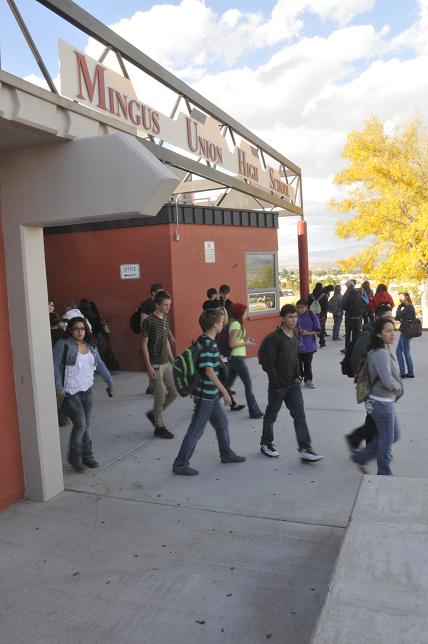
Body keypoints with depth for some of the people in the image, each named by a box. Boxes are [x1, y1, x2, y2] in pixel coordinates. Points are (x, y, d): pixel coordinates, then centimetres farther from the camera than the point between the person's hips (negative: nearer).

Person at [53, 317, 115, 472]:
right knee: (80, 424, -9)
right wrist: (59, 387, -19)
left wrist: (110, 382, 12)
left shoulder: (91, 346, 9)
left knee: (86, 424, 11)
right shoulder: (63, 345, -8)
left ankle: (87, 456, 24)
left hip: (87, 390, 6)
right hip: (70, 391, -6)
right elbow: (56, 366, -11)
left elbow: (100, 365, 15)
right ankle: (74, 456, 11)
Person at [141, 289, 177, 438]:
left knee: (173, 392, 9)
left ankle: (153, 414, 28)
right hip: (155, 365, -7)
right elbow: (144, 345, -12)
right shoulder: (149, 321, -13)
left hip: (166, 363, 8)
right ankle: (159, 427, 15)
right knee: (160, 396, -1)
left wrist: (172, 360, 15)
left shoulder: (166, 320, 9)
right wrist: (149, 367, -16)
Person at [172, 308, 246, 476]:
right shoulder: (207, 344, -21)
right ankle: (180, 464, 9)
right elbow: (209, 371, -24)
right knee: (196, 430, 0)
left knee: (221, 422, 21)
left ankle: (226, 454, 37)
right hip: (205, 394, -10)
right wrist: (224, 391, -18)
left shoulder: (206, 341, 8)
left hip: (210, 394, 10)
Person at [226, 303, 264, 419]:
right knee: (248, 384, -3)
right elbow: (232, 343, -21)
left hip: (235, 358, 10)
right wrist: (246, 343, -11)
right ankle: (255, 412, 2)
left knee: (228, 383, 15)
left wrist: (246, 340, 6)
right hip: (238, 358, -10)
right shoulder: (236, 324, -16)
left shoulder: (236, 324, 13)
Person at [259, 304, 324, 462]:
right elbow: (269, 363, -17)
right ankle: (266, 443, 30)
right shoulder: (274, 338, -17)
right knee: (271, 414, 11)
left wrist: (297, 376, 6)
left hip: (293, 383, 6)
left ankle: (305, 449, 1)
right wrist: (276, 383, -15)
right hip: (278, 385, -6)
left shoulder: (295, 334, 5)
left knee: (299, 415, 0)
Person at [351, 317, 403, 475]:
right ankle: (384, 474, 25)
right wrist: (398, 387, -9)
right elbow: (388, 381, -29)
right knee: (387, 439, 6)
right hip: (382, 402, -10)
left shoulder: (386, 350, 8)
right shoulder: (380, 353, -23)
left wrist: (396, 387, 5)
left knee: (394, 435, 21)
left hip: (387, 401, 10)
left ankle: (360, 456, 29)